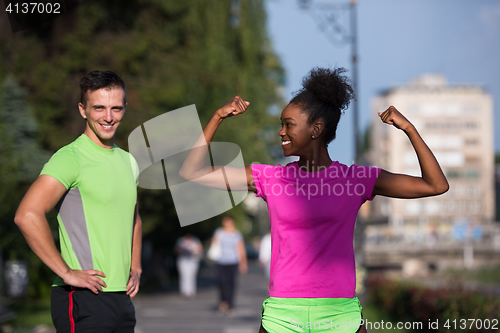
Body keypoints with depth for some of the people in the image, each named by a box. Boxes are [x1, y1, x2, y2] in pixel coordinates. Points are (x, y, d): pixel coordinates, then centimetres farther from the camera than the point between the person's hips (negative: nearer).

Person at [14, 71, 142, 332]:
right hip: (83, 301, -8)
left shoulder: (128, 161, 14)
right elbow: (27, 215, -24)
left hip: (122, 299, 8)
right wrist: (66, 273, -20)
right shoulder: (70, 158, -11)